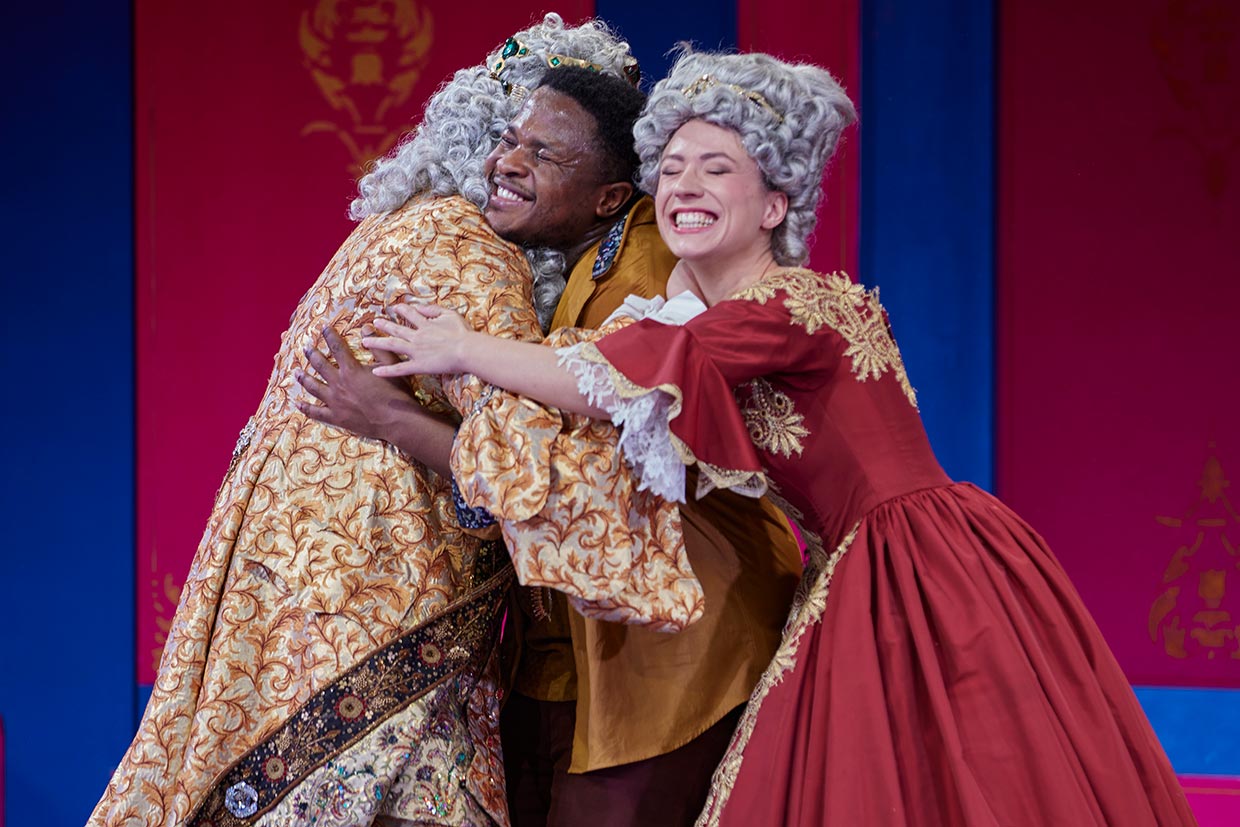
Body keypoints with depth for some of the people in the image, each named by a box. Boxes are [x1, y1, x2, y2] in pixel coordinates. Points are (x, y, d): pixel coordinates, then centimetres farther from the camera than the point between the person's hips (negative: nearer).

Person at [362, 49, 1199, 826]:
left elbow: (622, 382, -24)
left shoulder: (804, 302, -16)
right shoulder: (702, 317, 13)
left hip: (935, 582, -9)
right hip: (856, 590, 9)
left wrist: (462, 349, -14)